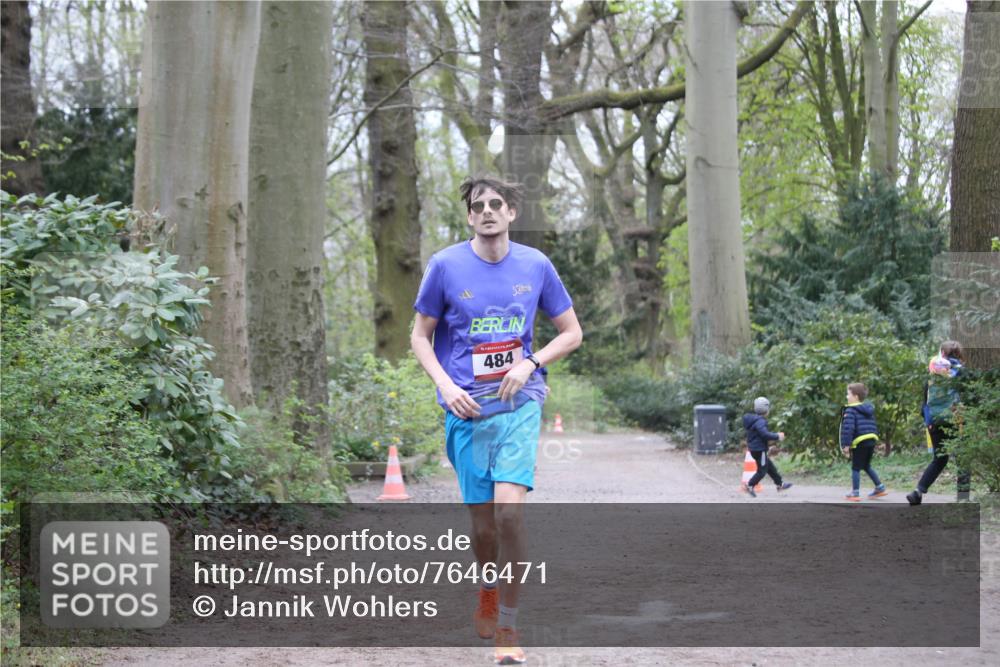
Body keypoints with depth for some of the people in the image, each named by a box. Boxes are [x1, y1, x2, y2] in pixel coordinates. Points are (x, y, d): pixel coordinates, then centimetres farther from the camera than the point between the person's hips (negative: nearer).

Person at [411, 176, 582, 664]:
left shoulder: (535, 265, 4)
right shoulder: (445, 266, -1)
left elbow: (571, 333, 12)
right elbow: (420, 337, 7)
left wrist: (530, 363, -5)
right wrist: (446, 386, -8)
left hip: (519, 404, 0)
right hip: (467, 409, 0)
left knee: (509, 510, -18)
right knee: (483, 521, 4)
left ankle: (507, 628, -9)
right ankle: (488, 591, 37)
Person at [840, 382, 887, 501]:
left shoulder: (850, 410, -8)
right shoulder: (869, 409, 19)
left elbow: (847, 428, -17)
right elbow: (874, 426, 22)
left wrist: (845, 444, -16)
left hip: (860, 442, -8)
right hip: (872, 440, 8)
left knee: (855, 468, 1)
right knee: (866, 466, 23)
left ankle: (855, 493, 1)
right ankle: (880, 488, 20)